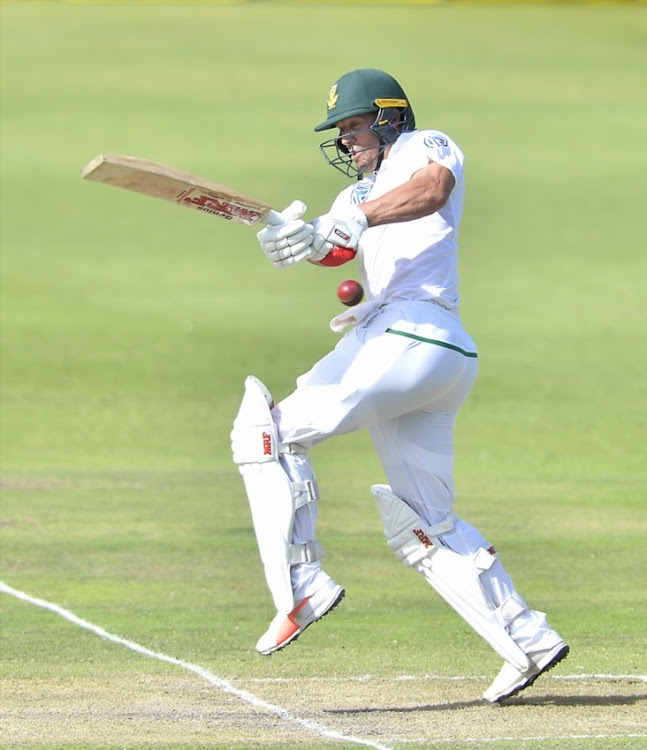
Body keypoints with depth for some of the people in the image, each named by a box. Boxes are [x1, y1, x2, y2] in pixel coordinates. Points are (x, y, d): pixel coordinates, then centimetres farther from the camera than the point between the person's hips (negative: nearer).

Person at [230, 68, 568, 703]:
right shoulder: (361, 192, 29)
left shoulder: (426, 147, 4)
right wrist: (296, 237, -16)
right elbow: (333, 247, 8)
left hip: (413, 336, -10)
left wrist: (358, 220, -37)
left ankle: (301, 584, -17)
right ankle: (527, 642, 9)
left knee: (266, 428, -10)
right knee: (427, 526, 11)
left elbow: (432, 189, -22)